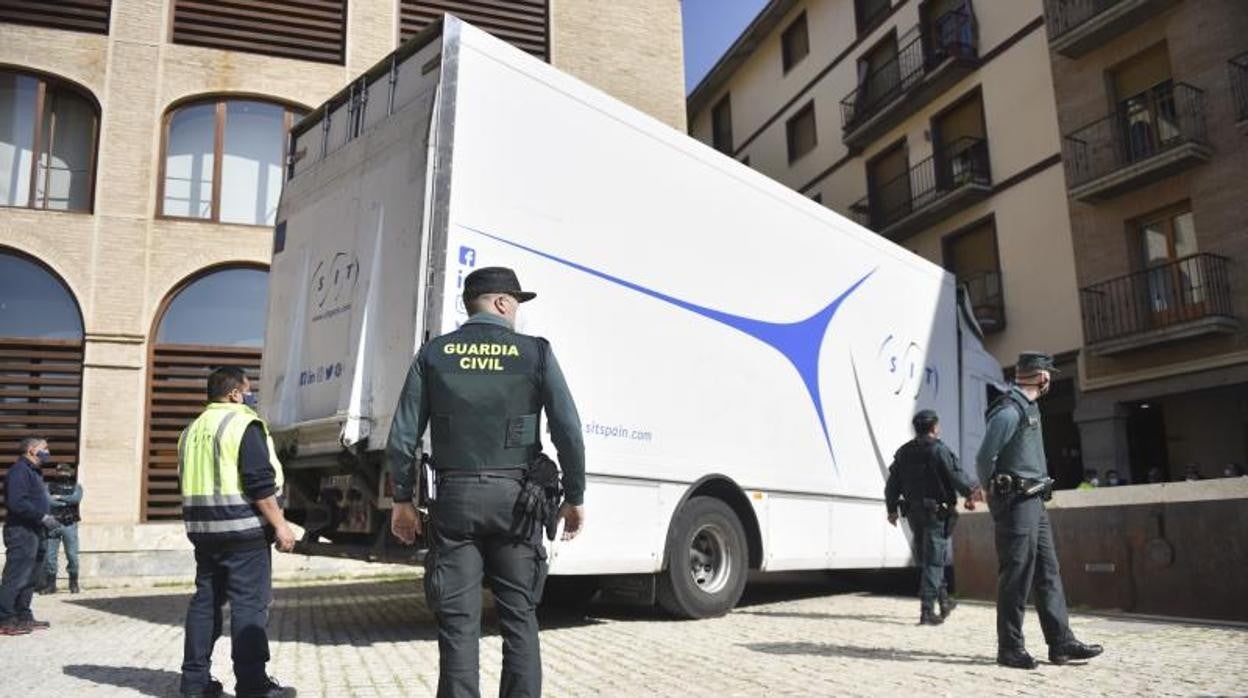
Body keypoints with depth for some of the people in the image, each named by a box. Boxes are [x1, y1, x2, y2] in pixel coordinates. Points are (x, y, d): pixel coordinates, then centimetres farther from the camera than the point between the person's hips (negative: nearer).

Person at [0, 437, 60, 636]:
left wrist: (48, 519, 12)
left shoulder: (33, 471, 20)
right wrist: (43, 517, -21)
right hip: (21, 532, -10)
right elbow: (16, 502, -22)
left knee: (29, 578, 14)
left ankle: (24, 617, 20)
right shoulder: (19, 470, -12)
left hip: (34, 532, 10)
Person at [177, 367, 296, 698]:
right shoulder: (244, 424, -11)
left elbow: (187, 481, 22)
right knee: (249, 604, -5)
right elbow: (260, 483, -18)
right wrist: (279, 524, -15)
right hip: (243, 528, -8)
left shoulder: (193, 429, 16)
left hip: (203, 530, 8)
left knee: (205, 600, 13)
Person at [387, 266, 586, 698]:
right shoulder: (535, 353, -1)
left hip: (454, 497, 1)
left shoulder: (433, 354, 4)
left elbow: (402, 438, 2)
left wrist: (402, 500, 12)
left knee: (458, 621, 6)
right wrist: (574, 497, 6)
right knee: (519, 616, 11)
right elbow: (569, 432, -4)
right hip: (514, 498, -1)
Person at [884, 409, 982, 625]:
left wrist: (892, 509, 19)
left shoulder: (903, 452, 10)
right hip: (936, 512, -6)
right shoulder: (938, 449, -10)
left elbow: (892, 484, 11)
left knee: (926, 559, 20)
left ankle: (943, 599, 31)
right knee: (934, 562, -3)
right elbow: (956, 476, -13)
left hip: (914, 512, 6)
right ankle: (927, 610, -6)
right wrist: (971, 490, 4)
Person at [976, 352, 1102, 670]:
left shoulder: (1029, 408, 15)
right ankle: (1010, 647, 3)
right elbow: (984, 459, -15)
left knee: (1048, 572, 10)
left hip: (1034, 502, 10)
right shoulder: (1008, 411, -16)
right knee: (1016, 575, -5)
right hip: (1015, 502, -10)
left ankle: (1061, 642, 16)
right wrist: (996, 492, -2)